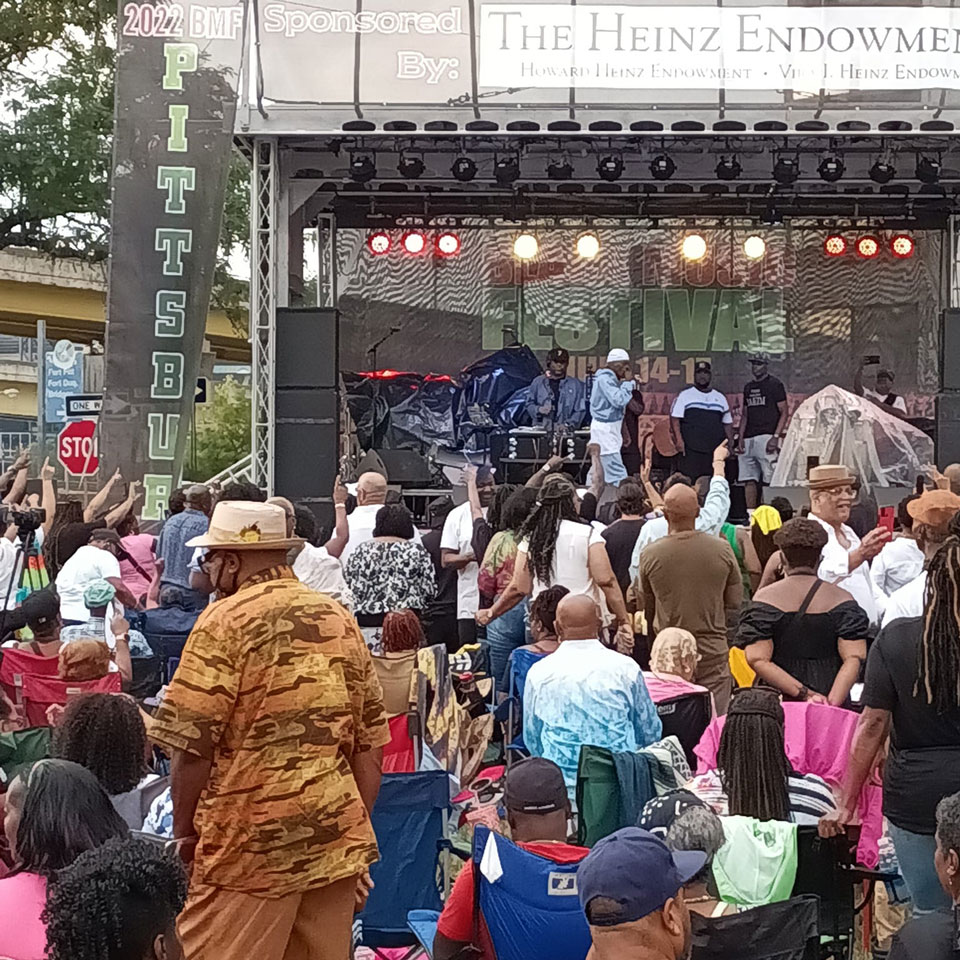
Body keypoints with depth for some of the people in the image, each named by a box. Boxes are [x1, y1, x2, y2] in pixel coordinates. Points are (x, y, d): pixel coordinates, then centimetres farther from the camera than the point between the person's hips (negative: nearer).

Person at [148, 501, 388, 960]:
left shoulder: (226, 621, -8)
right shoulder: (340, 620, 11)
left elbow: (192, 745, -11)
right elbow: (369, 747, 12)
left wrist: (184, 832, 2)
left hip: (252, 844, -6)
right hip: (337, 843, 6)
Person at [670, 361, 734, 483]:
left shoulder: (720, 398, 17)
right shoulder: (684, 395, 5)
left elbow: (727, 423, 20)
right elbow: (675, 418, -1)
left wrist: (730, 444, 11)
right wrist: (679, 439, -13)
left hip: (716, 450, 4)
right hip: (691, 451, -4)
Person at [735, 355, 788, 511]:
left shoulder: (775, 385, 1)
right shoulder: (748, 387, 19)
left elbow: (784, 413, -4)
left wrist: (776, 437, -14)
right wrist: (740, 438, 8)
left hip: (766, 437, -6)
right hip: (748, 439, 6)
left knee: (770, 480, -10)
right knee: (749, 480, 3)